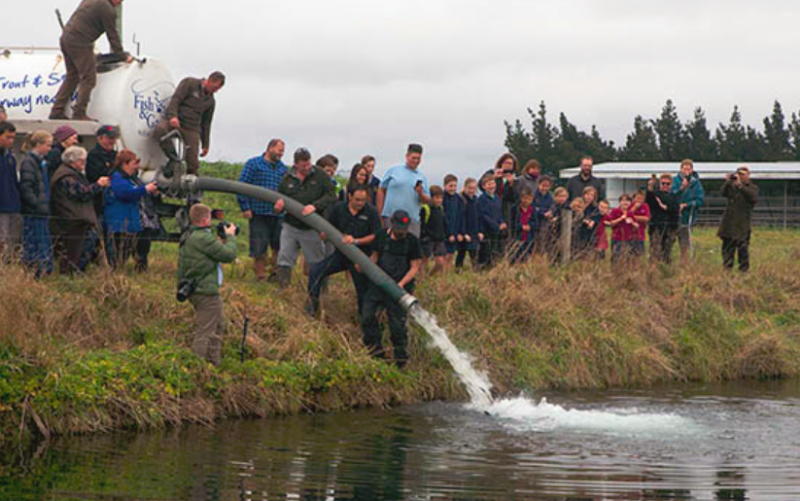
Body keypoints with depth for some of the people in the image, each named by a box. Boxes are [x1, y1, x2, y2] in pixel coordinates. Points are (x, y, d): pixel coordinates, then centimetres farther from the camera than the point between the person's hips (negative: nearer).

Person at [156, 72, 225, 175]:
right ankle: (174, 158, -22)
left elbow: (206, 124, 22)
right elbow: (175, 100, -10)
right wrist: (173, 116, -27)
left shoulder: (210, 101, 16)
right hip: (173, 123, -4)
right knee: (159, 130, -37)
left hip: (191, 129, 4)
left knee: (193, 163, -9)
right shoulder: (189, 83, 1)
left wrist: (205, 145, 19)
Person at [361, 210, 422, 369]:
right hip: (378, 283, 4)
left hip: (399, 289, -4)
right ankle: (377, 352, 10)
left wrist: (402, 283, -16)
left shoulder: (412, 241, -2)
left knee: (398, 323, -4)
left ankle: (401, 360, 9)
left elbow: (415, 267, -2)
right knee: (367, 317, -3)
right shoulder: (382, 236, 6)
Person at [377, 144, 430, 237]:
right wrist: (379, 213, 2)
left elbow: (427, 201, 15)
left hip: (412, 220, 3)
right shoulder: (393, 171, 8)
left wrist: (421, 193, -8)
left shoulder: (422, 177, 16)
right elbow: (381, 191, 8)